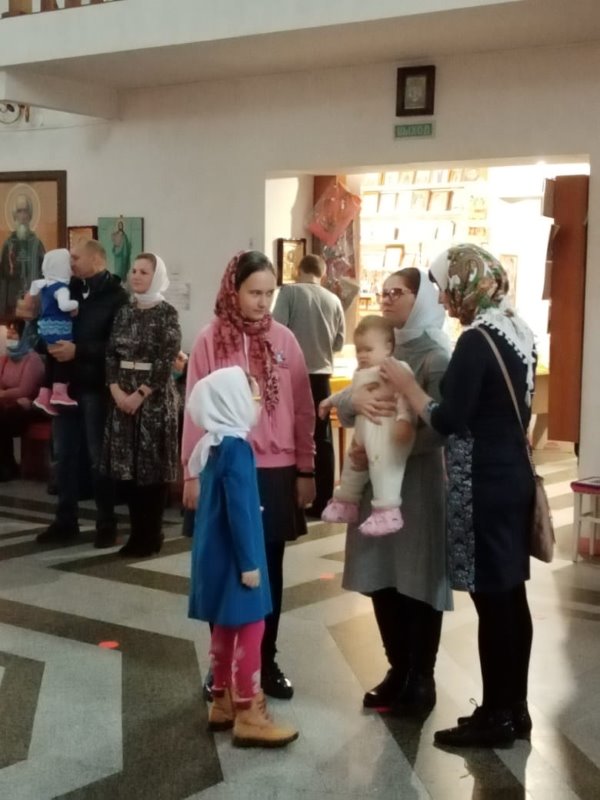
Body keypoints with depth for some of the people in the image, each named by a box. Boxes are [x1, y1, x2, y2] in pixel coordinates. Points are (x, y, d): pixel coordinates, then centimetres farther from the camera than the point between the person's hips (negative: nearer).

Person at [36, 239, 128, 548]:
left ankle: (107, 524, 10)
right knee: (65, 456, 10)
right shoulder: (68, 291, 12)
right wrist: (49, 342, -5)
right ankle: (65, 521, 19)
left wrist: (78, 351, -22)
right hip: (65, 384, 6)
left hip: (95, 388, -6)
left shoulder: (116, 296, -7)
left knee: (98, 458, 1)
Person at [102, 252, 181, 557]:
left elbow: (166, 360, -12)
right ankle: (136, 533, 16)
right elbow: (111, 354, 7)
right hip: (122, 395, 5)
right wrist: (117, 390, -7)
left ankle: (152, 535, 8)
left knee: (152, 466, 0)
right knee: (128, 465, 7)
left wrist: (140, 394, -17)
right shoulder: (124, 312, 10)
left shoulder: (166, 313, -6)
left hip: (154, 397, -5)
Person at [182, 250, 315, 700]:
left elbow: (303, 410, 4)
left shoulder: (284, 340, 1)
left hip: (275, 472, 2)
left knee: (269, 569, 12)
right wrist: (192, 473, -4)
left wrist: (306, 470, 4)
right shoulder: (210, 341, -4)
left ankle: (266, 662, 23)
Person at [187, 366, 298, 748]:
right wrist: (249, 562, -18)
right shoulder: (236, 448, -20)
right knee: (249, 628, -3)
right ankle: (249, 715, 3)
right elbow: (239, 510, -21)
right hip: (233, 555, -10)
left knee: (227, 627, 17)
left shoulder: (216, 445, 9)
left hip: (216, 552, 10)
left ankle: (223, 702, 27)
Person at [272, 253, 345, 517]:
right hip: (321, 374, 3)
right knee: (322, 438, 9)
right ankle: (322, 502, 10)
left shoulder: (289, 291, -5)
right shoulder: (334, 300, 5)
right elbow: (339, 341, 9)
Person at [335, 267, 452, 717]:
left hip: (418, 483, -6)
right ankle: (398, 671, 25)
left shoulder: (436, 356, -10)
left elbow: (438, 428, -20)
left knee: (419, 580, 2)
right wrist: (355, 399, -19)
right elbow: (344, 412, 3)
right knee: (382, 579, 11)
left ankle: (422, 680, 15)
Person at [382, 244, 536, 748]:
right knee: (511, 595, 13)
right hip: (515, 476, 9)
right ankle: (514, 707, 23)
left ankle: (496, 717, 8)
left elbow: (448, 420, -19)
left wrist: (406, 384, -6)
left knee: (491, 599, -1)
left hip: (484, 484, -9)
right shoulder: (517, 333, 10)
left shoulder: (476, 341, -18)